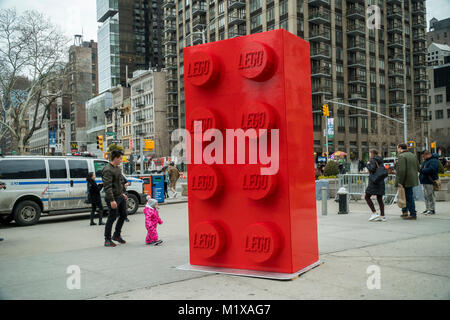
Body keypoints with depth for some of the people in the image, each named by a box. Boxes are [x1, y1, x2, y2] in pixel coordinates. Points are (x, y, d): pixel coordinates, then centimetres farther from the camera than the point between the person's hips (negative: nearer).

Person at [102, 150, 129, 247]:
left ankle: (116, 235, 30)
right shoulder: (108, 170, -19)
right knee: (112, 218, -2)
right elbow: (107, 187, -25)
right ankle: (107, 240, 10)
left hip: (120, 197, 9)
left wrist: (123, 193, 21)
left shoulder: (118, 168, 11)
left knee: (123, 215, 15)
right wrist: (112, 200, -29)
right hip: (113, 198, -9)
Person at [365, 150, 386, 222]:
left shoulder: (373, 160, -8)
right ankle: (382, 216, 4)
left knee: (367, 197, 0)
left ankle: (374, 213, -9)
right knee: (379, 198, 7)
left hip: (374, 181, -8)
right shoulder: (380, 160, 15)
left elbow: (372, 168, -21)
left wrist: (368, 164, -5)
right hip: (381, 181, 8)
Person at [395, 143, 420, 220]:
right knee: (408, 196, 18)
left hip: (406, 180, -9)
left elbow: (402, 170, -24)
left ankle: (413, 215, 2)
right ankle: (405, 211, 23)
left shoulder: (402, 156, -15)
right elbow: (418, 168, 18)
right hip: (412, 179, 9)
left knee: (409, 197, -3)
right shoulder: (413, 155, 15)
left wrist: (399, 181, -20)